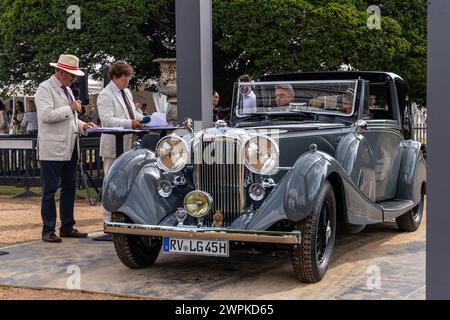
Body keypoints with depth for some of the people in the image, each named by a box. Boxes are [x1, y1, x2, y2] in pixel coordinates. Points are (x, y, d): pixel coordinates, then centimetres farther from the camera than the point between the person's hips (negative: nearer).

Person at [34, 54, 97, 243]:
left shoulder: (67, 89, 19)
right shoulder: (45, 89, -8)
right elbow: (46, 115, -22)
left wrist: (81, 125, 12)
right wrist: (70, 108, -15)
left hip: (69, 148, 9)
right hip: (52, 149, -9)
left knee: (69, 188, 12)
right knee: (50, 190, -3)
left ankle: (67, 227, 20)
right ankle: (48, 230, 3)